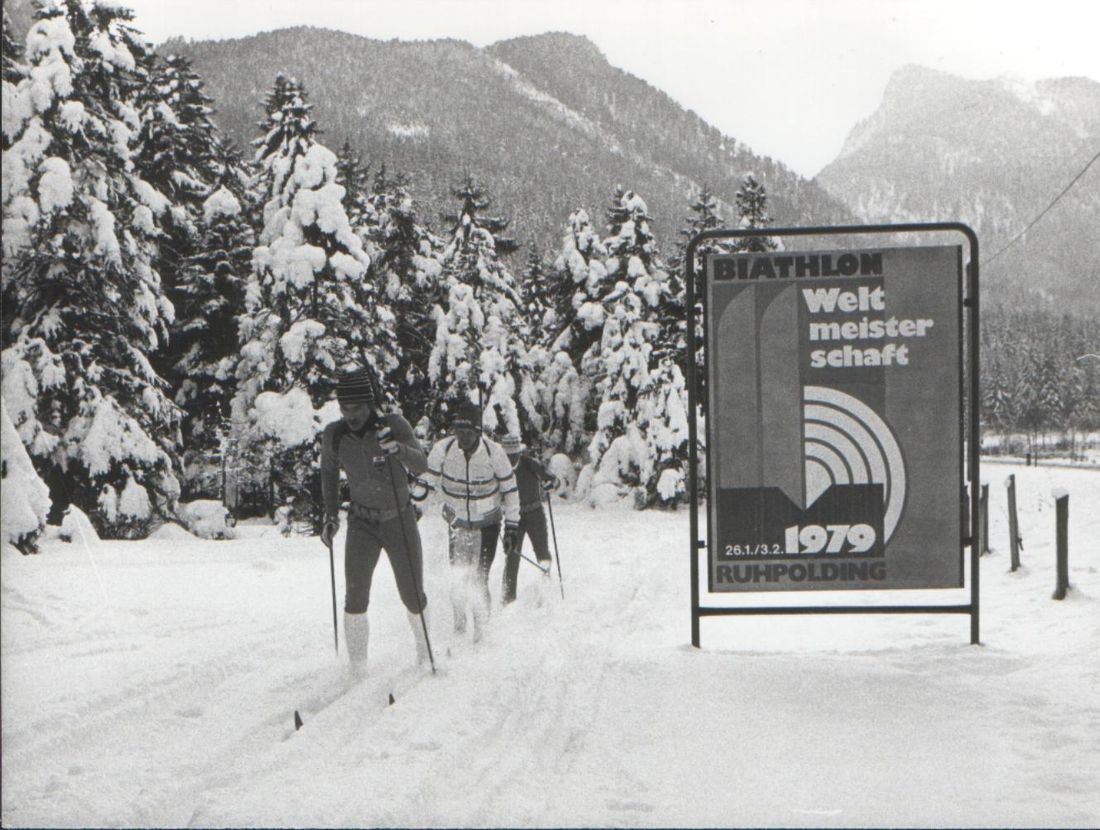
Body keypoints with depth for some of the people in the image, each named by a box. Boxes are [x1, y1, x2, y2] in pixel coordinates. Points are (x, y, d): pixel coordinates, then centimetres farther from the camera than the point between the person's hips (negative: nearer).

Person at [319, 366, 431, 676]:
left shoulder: (394, 425, -16)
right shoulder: (334, 435, -8)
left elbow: (421, 464, -25)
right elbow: (329, 472, 10)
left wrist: (396, 448, -44)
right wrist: (331, 516, 5)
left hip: (401, 520, -1)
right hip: (362, 524, 1)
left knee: (413, 597, 5)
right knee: (355, 599, -12)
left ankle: (426, 652, 31)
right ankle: (358, 670, -3)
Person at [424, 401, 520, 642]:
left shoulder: (494, 452, -20)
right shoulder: (443, 449, -18)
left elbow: (509, 489, -8)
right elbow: (428, 481, -1)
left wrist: (512, 526, -6)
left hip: (487, 524, -2)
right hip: (457, 521, 2)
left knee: (479, 580, -7)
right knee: (457, 578, -1)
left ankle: (482, 630, 6)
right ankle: (459, 627, 18)